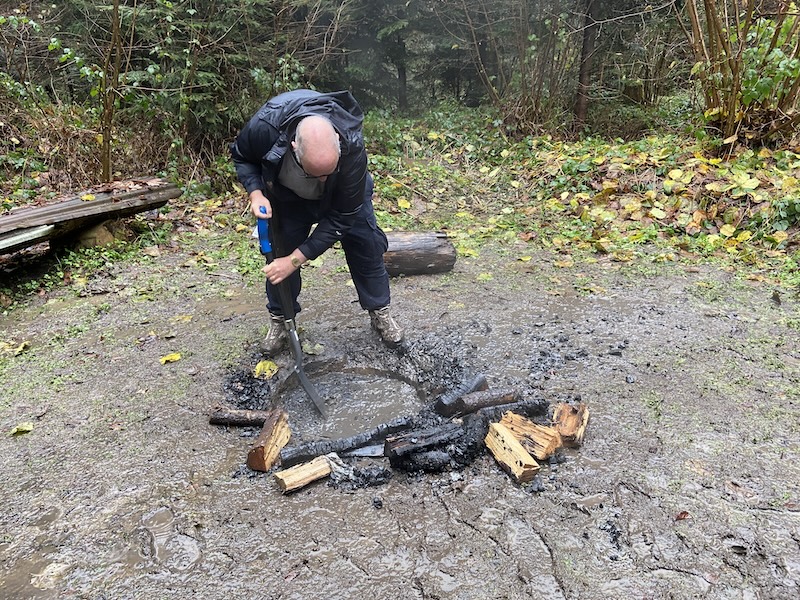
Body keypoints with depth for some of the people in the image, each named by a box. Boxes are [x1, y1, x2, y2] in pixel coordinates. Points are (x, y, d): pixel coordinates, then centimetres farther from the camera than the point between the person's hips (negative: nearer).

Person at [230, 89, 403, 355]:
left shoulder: (352, 147, -43)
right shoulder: (265, 126, -41)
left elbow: (341, 217, -33)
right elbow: (241, 156, -14)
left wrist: (296, 260, -34)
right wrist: (255, 193, -33)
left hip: (344, 192, 0)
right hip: (287, 193, 1)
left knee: (366, 244, -4)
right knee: (280, 252, -3)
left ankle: (380, 312, 16)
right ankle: (279, 319, 18)